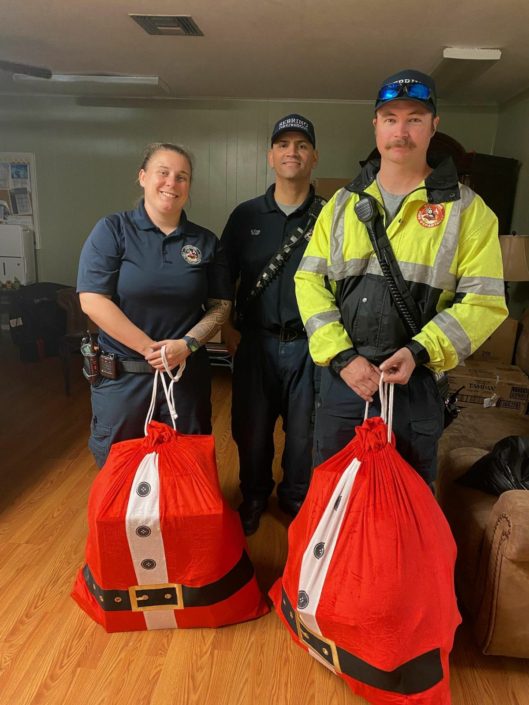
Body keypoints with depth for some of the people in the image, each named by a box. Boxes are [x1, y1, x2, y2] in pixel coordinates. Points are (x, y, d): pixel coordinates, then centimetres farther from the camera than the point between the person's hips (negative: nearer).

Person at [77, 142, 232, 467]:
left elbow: (221, 305, 3)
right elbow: (92, 300, -13)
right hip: (122, 376, -1)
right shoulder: (112, 230, -5)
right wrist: (150, 349, -17)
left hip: (188, 374, 2)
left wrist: (187, 344, -15)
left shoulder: (206, 242, 3)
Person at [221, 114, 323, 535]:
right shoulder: (246, 215, 6)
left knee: (304, 430, 11)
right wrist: (228, 329, 2)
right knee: (251, 428, 12)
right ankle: (254, 497, 37)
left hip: (309, 345, -1)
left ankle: (297, 499, 36)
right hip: (255, 341, 2)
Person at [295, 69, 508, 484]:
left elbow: (484, 301, -6)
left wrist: (420, 351, -21)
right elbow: (310, 281, 0)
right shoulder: (342, 204, 6)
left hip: (417, 383, -1)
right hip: (342, 376, 2)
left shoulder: (467, 209, -1)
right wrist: (341, 356, -12)